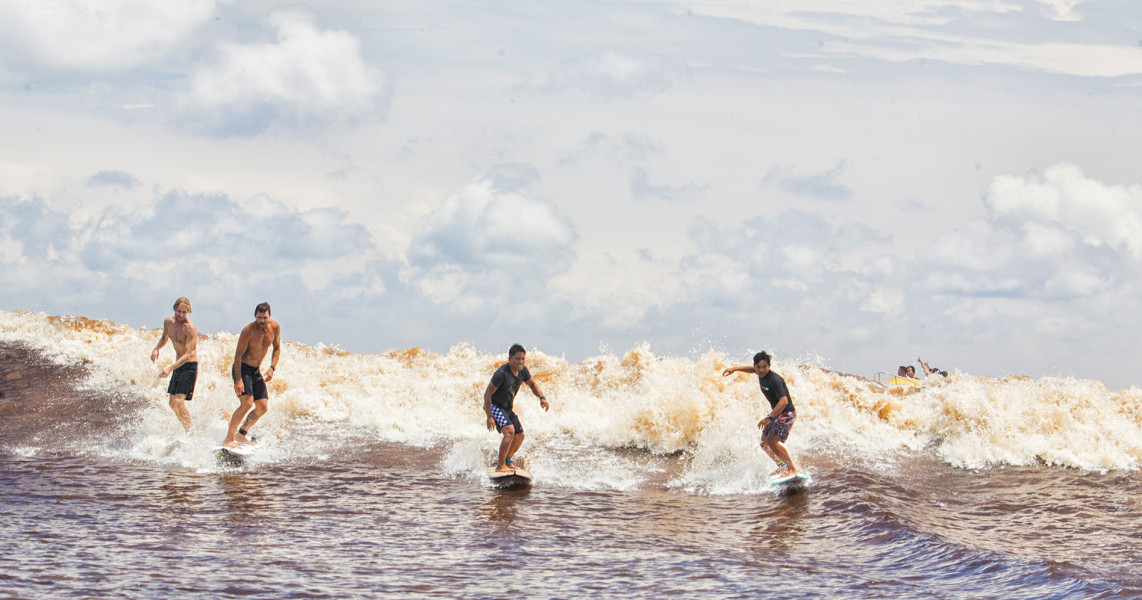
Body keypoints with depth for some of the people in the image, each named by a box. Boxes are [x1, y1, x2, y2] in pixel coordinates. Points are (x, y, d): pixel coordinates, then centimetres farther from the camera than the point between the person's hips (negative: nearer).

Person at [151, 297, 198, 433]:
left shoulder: (190, 328, -21)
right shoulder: (168, 322, 2)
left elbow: (187, 354, -25)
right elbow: (164, 338, 24)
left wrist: (170, 368, -36)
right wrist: (156, 349, 3)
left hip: (190, 366, -8)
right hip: (178, 365, 8)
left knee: (179, 401, -19)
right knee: (173, 403, 12)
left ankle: (190, 434, -11)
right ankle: (188, 432, 27)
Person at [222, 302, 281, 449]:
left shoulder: (275, 327, -3)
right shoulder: (248, 330, -20)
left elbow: (277, 348, 13)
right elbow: (238, 355, -19)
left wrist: (272, 368, -2)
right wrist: (238, 380, -26)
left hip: (256, 371, 7)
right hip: (242, 369, -7)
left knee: (263, 407, 2)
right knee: (247, 403, -22)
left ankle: (241, 434, 19)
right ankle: (228, 439, -18)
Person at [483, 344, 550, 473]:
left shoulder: (523, 371, -3)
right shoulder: (502, 374, -26)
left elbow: (533, 385, 16)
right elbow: (487, 394, -24)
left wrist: (542, 397, -3)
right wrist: (489, 417, -27)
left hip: (507, 408, 8)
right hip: (494, 406, -8)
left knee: (519, 436, 10)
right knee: (509, 430, -27)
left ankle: (506, 461, 33)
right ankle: (500, 466, -22)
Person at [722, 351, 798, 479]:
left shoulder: (775, 380, -27)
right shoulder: (761, 374, 0)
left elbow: (784, 401, -38)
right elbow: (752, 370, 26)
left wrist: (769, 417, -44)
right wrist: (735, 369, 20)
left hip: (786, 414, -9)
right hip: (776, 413, 9)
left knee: (772, 441, -23)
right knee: (764, 443, 14)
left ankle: (792, 469, -20)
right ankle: (782, 466, 30)